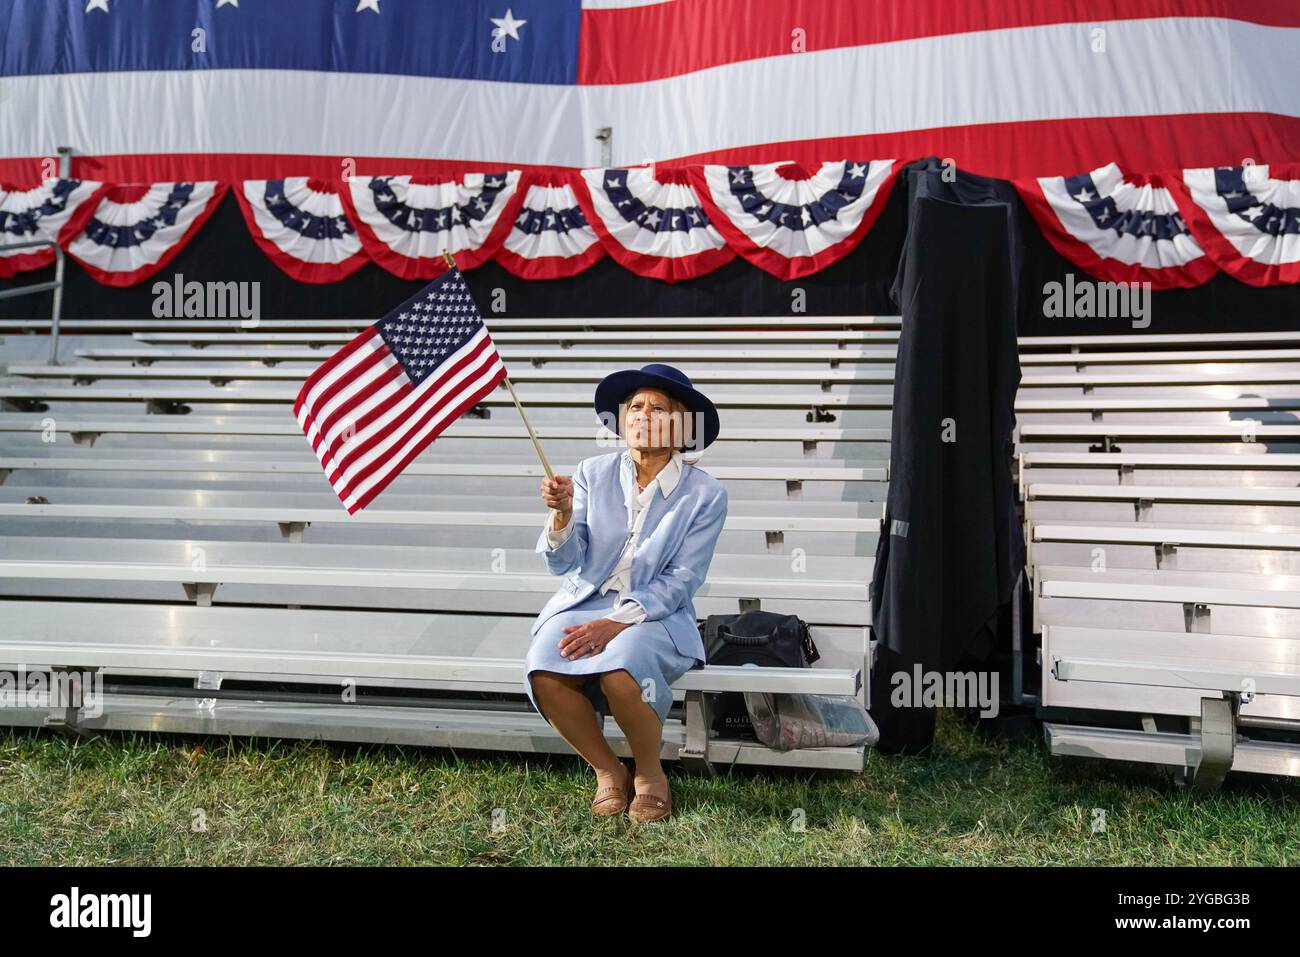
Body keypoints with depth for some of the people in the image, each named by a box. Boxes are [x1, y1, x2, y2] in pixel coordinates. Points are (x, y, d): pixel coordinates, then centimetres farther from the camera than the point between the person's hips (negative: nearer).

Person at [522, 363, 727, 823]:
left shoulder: (704, 493, -4)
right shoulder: (593, 473, 2)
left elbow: (681, 580, -8)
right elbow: (563, 563, -2)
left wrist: (617, 622, -20)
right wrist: (561, 515, -24)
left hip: (655, 613, -2)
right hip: (585, 602, 3)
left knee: (620, 675, -34)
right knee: (543, 674, -28)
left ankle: (650, 776, -2)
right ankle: (608, 771, -1)